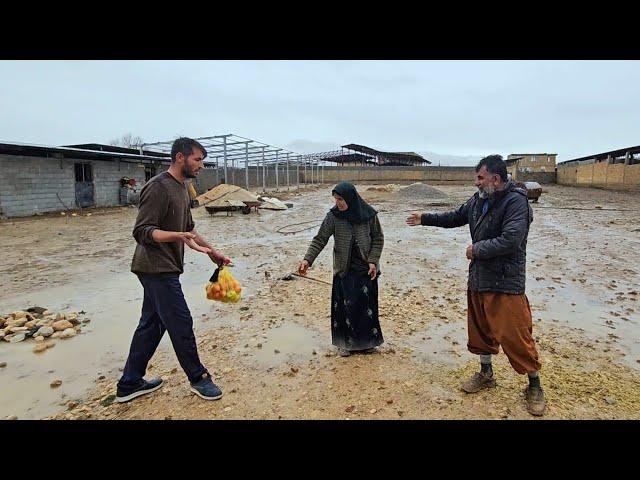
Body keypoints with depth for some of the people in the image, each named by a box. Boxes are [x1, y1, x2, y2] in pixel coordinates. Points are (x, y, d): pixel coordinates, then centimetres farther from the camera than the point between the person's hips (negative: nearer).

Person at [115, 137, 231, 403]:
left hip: (165, 269, 10)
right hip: (157, 269, -10)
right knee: (181, 323, -1)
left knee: (151, 324, 15)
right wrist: (179, 236, -35)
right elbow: (142, 231, -22)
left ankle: (130, 384, 27)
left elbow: (189, 228, 22)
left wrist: (213, 252, 20)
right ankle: (198, 378, 15)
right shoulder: (158, 187, -16)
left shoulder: (182, 188, 13)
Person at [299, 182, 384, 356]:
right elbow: (320, 239, -9)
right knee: (345, 304, 2)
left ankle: (367, 340, 26)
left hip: (366, 268, 0)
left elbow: (378, 239, -1)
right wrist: (308, 259, -21)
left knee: (367, 304, 8)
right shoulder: (333, 216, -9)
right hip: (344, 268, 0)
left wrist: (373, 261, -11)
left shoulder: (368, 214, -9)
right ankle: (346, 342, 19)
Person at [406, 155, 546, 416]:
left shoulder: (516, 201, -17)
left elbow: (510, 240, -27)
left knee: (514, 335, -2)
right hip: (478, 279, 8)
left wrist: (476, 250, -16)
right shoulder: (478, 200, 5)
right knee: (480, 329, 18)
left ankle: (534, 386, 18)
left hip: (505, 284, -8)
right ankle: (486, 373, 38)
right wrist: (425, 218, 21)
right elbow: (456, 217, 22)